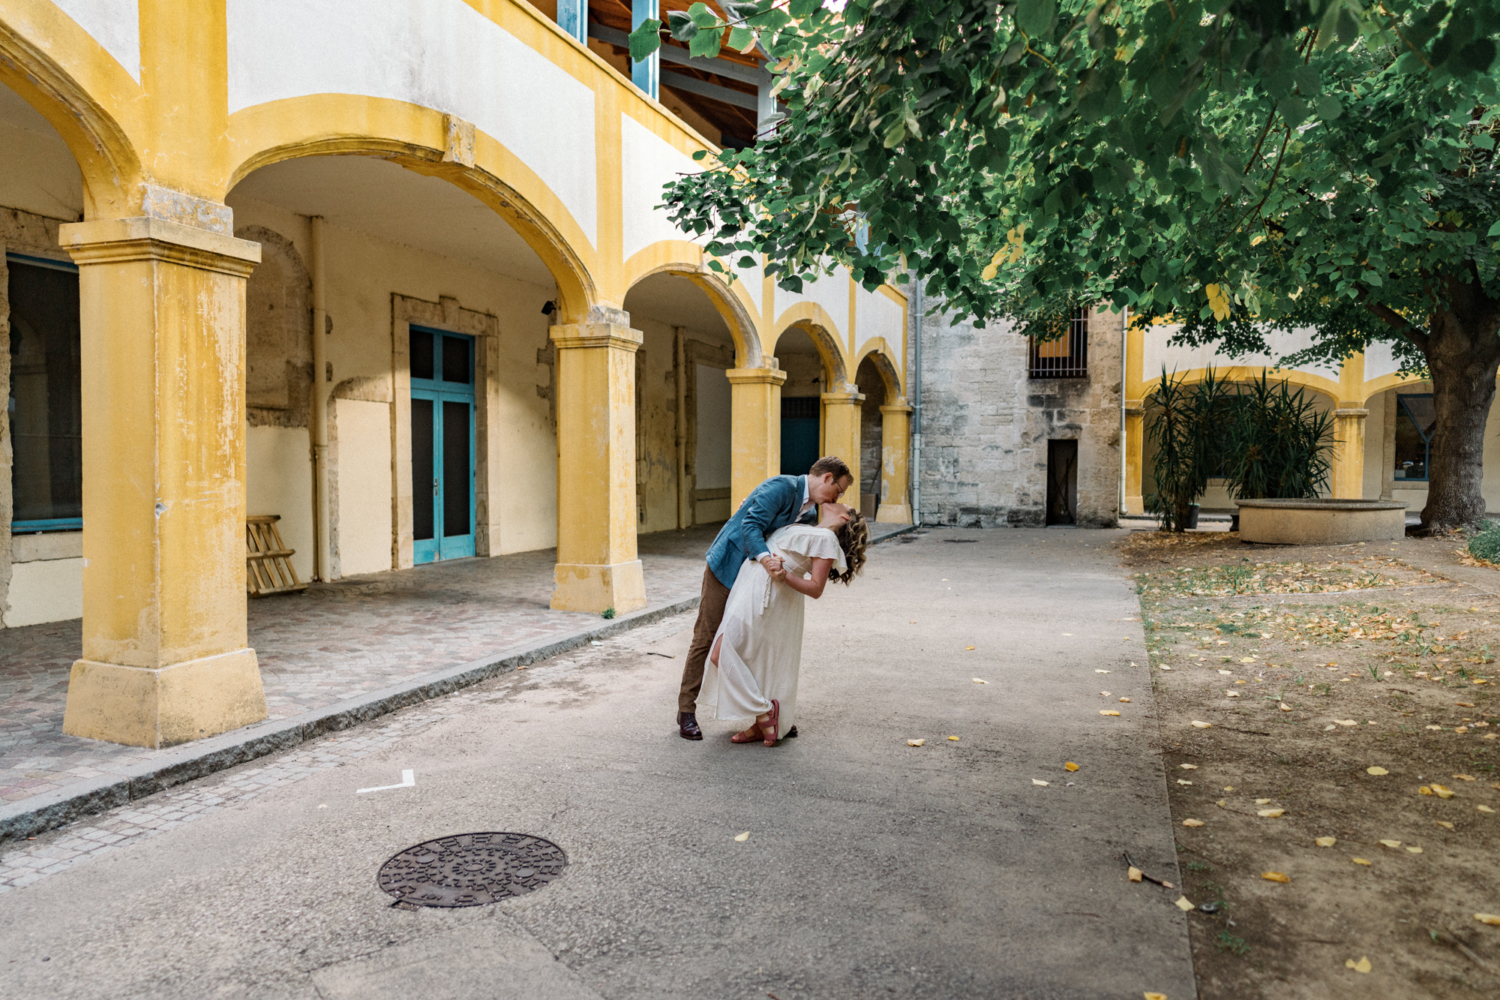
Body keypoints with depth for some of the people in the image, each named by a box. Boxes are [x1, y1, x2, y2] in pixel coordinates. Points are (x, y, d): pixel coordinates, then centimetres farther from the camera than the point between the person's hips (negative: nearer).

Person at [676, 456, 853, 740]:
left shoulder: (810, 511, 9)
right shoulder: (782, 487, -19)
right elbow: (750, 525, -28)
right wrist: (765, 559, -43)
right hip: (727, 567, -8)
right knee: (706, 638, -1)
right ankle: (686, 711, 10)